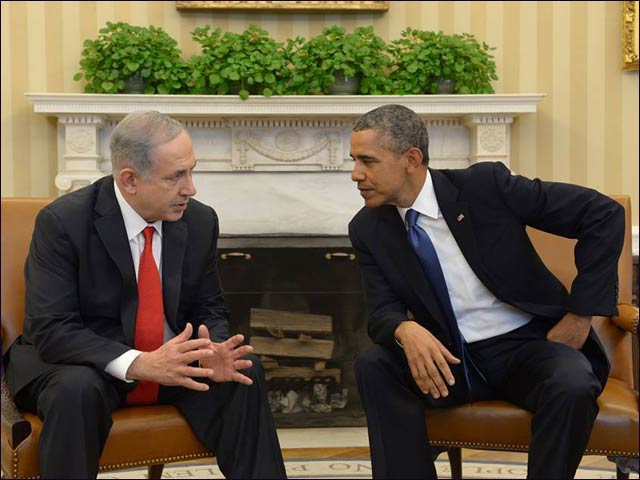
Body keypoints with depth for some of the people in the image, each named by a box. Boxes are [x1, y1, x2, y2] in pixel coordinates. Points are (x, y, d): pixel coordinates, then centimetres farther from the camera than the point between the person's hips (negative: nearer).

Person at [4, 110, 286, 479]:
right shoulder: (62, 222, -18)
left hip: (169, 359, 4)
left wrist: (213, 351, -21)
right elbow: (51, 330, -23)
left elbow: (210, 310, 4)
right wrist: (140, 364, -36)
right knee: (77, 391, -36)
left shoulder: (200, 221, -5)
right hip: (81, 363, -4)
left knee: (246, 370, -19)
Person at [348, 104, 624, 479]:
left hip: (529, 344, -3)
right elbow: (383, 311, -6)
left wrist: (580, 315, -13)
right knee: (374, 365, -23)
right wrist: (406, 331, -31)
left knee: (573, 384, -34)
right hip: (451, 359, 3)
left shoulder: (484, 185, -14)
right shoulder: (368, 229, -1)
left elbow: (605, 215, -12)